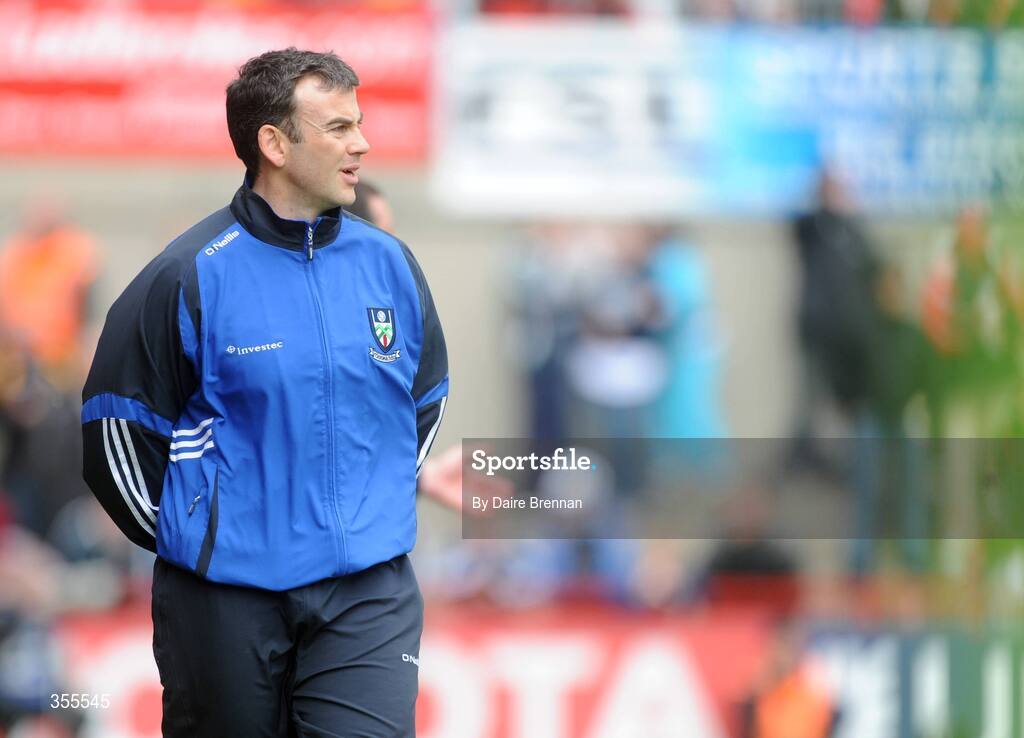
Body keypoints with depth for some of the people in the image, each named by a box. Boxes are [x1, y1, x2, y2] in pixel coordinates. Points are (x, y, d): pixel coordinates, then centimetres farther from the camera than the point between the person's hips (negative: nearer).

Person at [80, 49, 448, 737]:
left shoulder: (389, 263, 5)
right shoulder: (191, 276, -8)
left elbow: (427, 397, 21)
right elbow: (118, 424, -3)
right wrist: (191, 537, 3)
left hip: (369, 598, 3)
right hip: (228, 598, -2)